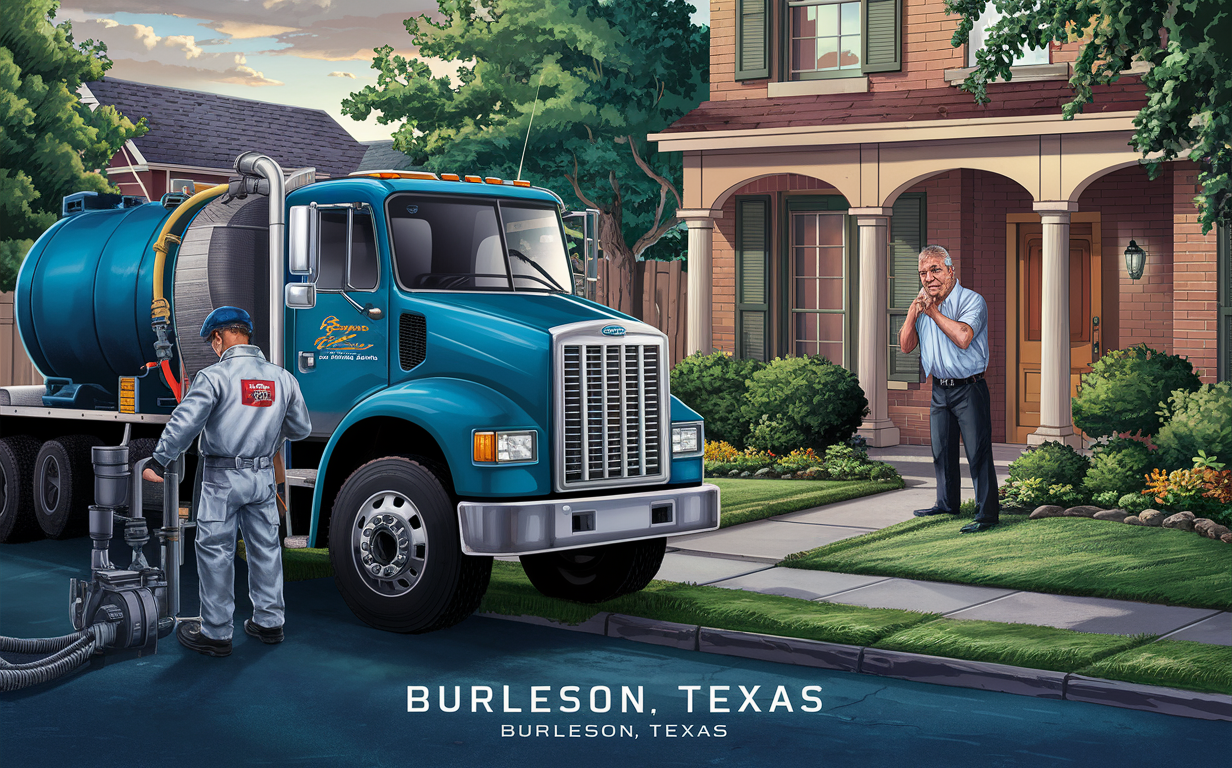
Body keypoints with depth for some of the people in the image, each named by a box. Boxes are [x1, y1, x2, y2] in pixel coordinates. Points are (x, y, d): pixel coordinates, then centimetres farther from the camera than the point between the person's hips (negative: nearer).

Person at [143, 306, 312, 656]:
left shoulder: (214, 377, -14)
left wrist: (157, 462, -13)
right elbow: (301, 429, 12)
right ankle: (269, 621, 24)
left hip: (223, 477, -5)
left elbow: (183, 424, -19)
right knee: (265, 546, 16)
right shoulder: (282, 378, 4)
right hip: (264, 475, 5)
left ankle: (216, 633, 7)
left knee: (215, 551, 2)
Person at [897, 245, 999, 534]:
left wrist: (932, 311, -19)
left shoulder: (972, 301, -12)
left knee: (978, 452, -9)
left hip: (969, 388, -7)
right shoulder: (922, 305, 10)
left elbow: (963, 337, -29)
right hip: (939, 388, 7)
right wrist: (914, 311, -8)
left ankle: (987, 513, -7)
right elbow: (906, 345, 6)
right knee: (942, 450, 16)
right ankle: (947, 503, 31)